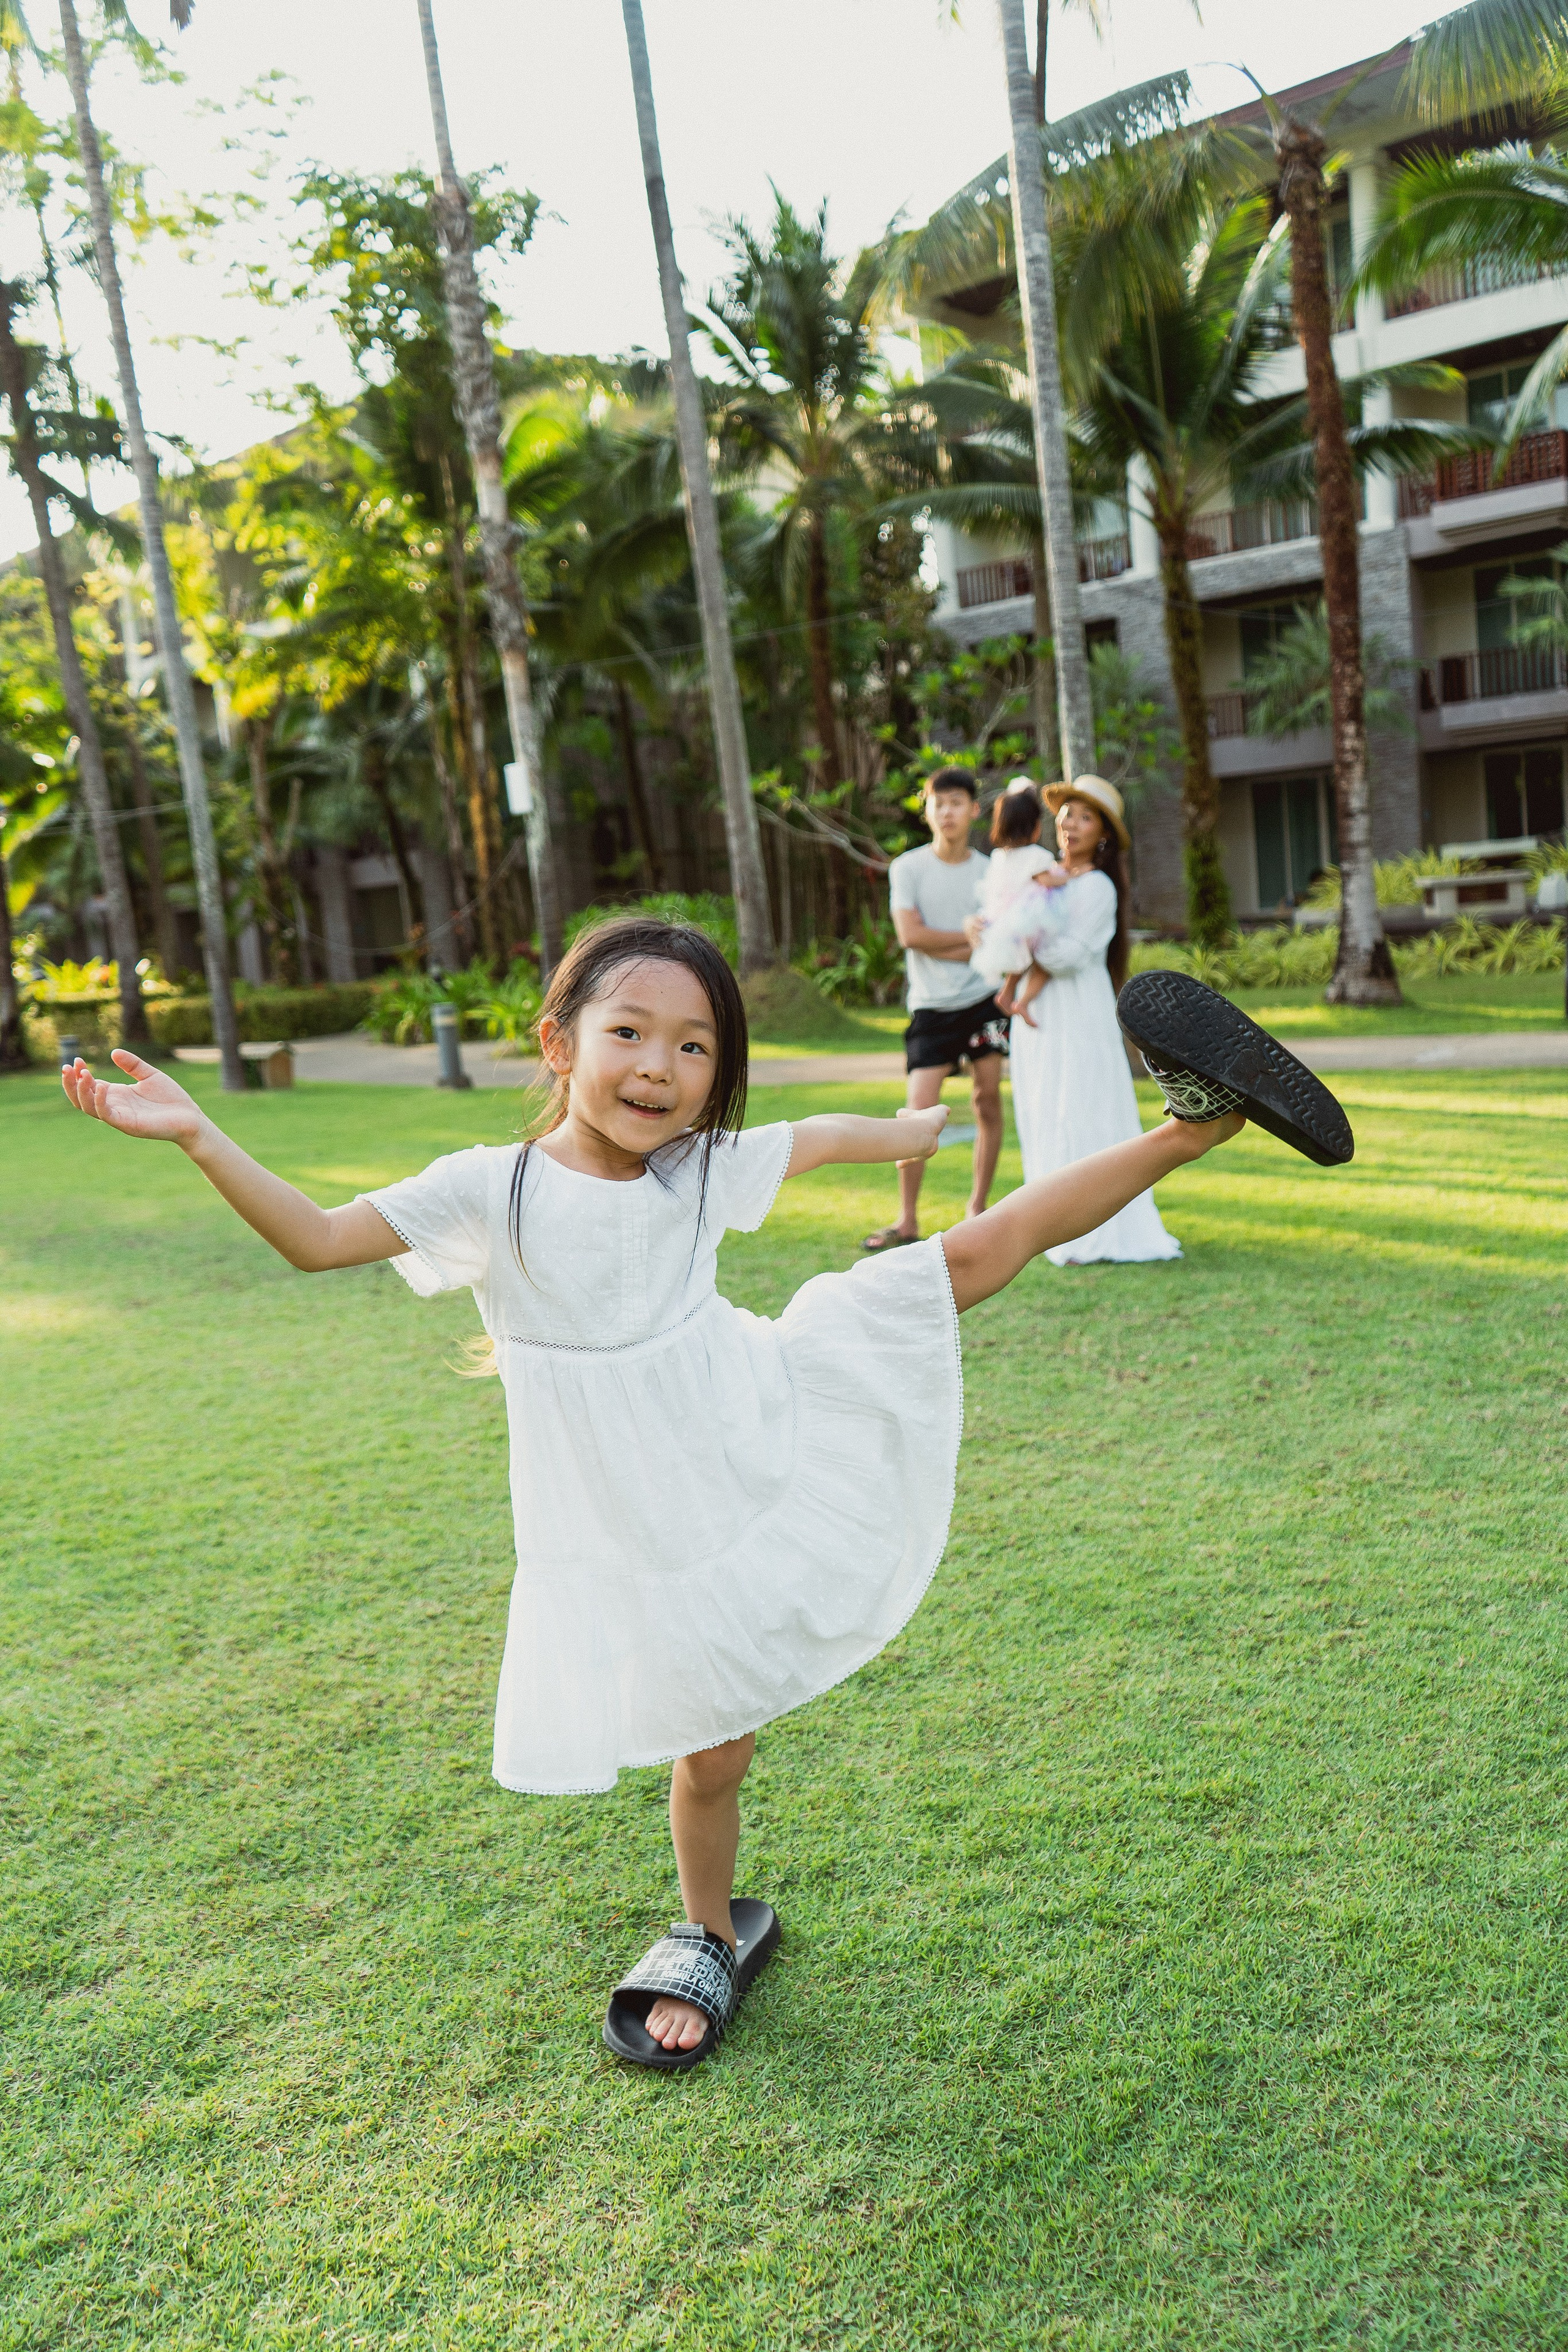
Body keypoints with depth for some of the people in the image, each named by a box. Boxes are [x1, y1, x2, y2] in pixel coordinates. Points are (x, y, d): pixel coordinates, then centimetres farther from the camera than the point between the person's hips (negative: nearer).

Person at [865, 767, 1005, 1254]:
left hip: (984, 999, 2)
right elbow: (910, 935, -12)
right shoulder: (908, 867, -1)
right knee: (919, 1111, -7)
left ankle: (978, 1209, 15)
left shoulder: (989, 871, 4)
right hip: (932, 1006, -2)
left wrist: (940, 946, -14)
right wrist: (972, 938, -5)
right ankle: (907, 1221, 1)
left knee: (989, 1103, 3)